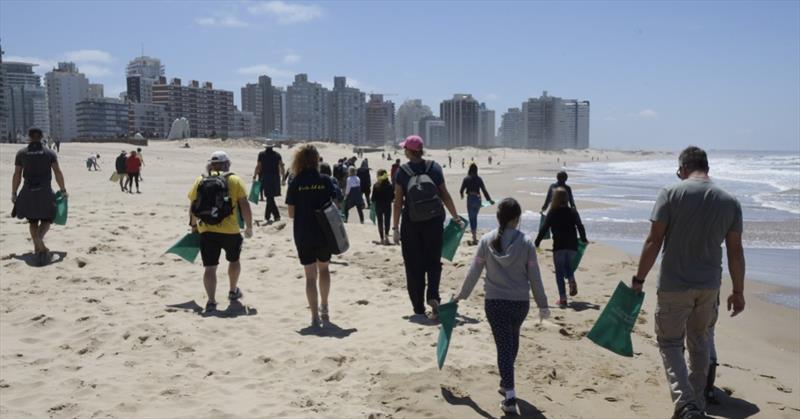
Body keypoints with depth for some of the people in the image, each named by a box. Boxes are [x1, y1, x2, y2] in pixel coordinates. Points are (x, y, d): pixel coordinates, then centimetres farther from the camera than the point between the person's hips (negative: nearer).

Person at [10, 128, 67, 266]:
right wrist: (63, 190, 0)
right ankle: (39, 242, -20)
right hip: (45, 192, -1)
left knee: (32, 221, 14)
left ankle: (39, 247, 2)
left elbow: (17, 175, 3)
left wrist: (14, 194, 9)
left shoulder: (21, 153, 4)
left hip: (28, 192, 1)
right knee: (46, 220, 9)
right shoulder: (50, 153, 1)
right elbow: (58, 172, -5)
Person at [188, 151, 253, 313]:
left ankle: (211, 300, -7)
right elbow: (245, 206, -6)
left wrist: (193, 225, 26)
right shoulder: (235, 180, -1)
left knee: (210, 267, 3)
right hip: (230, 231, -1)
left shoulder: (200, 181, 6)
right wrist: (249, 227, 4)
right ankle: (233, 291, 37)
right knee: (234, 260, 23)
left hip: (206, 231, 1)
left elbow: (193, 207, 11)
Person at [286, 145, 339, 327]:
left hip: (303, 235, -1)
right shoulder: (326, 180, -6)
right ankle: (324, 308, 27)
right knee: (323, 268, 23)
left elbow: (291, 213, -5)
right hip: (324, 233, 1)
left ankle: (315, 316, 8)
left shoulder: (295, 183, -6)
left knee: (310, 275, 6)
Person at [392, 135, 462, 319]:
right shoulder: (434, 167, -1)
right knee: (433, 261, 13)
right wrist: (456, 217, 9)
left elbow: (398, 202, -6)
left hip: (411, 224, -1)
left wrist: (395, 227, -2)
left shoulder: (402, 172, -5)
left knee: (414, 265, 9)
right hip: (434, 222, 1)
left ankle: (419, 307, 13)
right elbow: (445, 195, 0)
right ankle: (433, 296, -9)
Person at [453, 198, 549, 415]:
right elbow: (534, 276, -3)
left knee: (504, 345, 2)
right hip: (520, 302, 1)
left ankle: (510, 396, -7)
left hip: (494, 302, -1)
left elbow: (474, 272, 0)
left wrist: (462, 295, 14)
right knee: (512, 341, 24)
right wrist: (542, 304, 8)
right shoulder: (526, 243, -7)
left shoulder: (487, 241, -6)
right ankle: (506, 383, 39)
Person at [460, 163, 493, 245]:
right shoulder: (479, 179, 2)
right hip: (478, 199, 3)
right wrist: (489, 199, 7)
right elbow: (484, 190, 0)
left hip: (470, 199, -3)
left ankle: (475, 239, -5)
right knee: (474, 217, 21)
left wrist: (462, 195, 22)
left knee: (472, 219, 1)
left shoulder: (466, 179, -6)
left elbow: (461, 190, -1)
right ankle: (474, 235, 29)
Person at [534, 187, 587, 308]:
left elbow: (544, 229, -6)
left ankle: (562, 299, -1)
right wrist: (584, 239, 20)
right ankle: (572, 281, -3)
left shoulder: (552, 213, -5)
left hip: (558, 247, -3)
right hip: (572, 246, 3)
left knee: (559, 272, 5)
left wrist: (536, 243, 0)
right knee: (568, 265, 26)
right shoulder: (573, 212, 2)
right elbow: (580, 227, 3)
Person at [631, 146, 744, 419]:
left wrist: (639, 279, -4)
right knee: (699, 342, 20)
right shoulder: (729, 202, 2)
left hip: (674, 286, -4)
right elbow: (735, 251, 6)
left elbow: (654, 241, -12)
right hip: (709, 286, 4)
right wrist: (738, 291, 14)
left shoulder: (671, 194, -10)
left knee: (670, 343, 9)